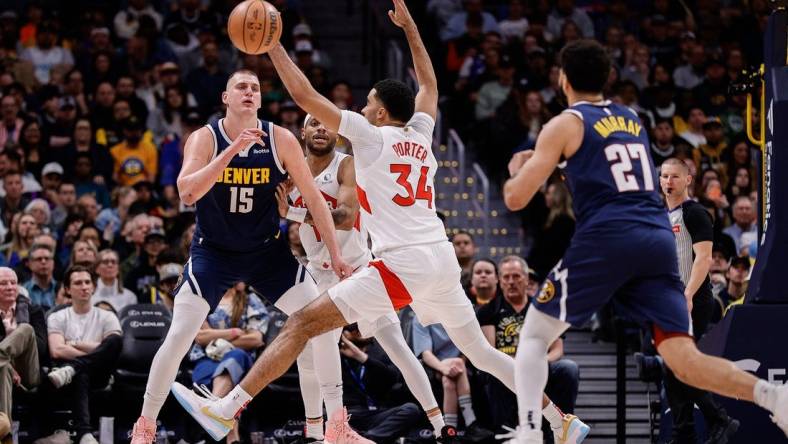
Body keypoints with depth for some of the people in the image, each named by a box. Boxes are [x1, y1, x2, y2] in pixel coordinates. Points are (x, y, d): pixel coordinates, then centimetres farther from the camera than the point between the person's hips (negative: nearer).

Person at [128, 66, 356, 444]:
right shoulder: (205, 138, -14)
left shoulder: (280, 140, -10)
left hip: (268, 251, 2)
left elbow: (313, 198, -3)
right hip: (213, 252, -2)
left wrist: (335, 254, -7)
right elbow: (187, 193, -31)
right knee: (178, 337, -13)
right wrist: (231, 151, -38)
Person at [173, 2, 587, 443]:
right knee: (480, 350, 21)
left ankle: (227, 409, -16)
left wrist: (272, 43, 9)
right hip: (443, 260, 7)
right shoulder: (421, 135, 18)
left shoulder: (371, 135, 2)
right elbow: (429, 84, 38)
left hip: (402, 265, -7)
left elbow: (304, 95, 0)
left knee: (302, 324, -8)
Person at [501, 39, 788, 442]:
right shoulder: (632, 119, 23)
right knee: (684, 361, -3)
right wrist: (546, 158, 48)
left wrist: (518, 169, 26)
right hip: (660, 239, 5)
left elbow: (515, 199, 4)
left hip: (606, 240, -5)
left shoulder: (564, 125, 6)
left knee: (534, 335, 13)